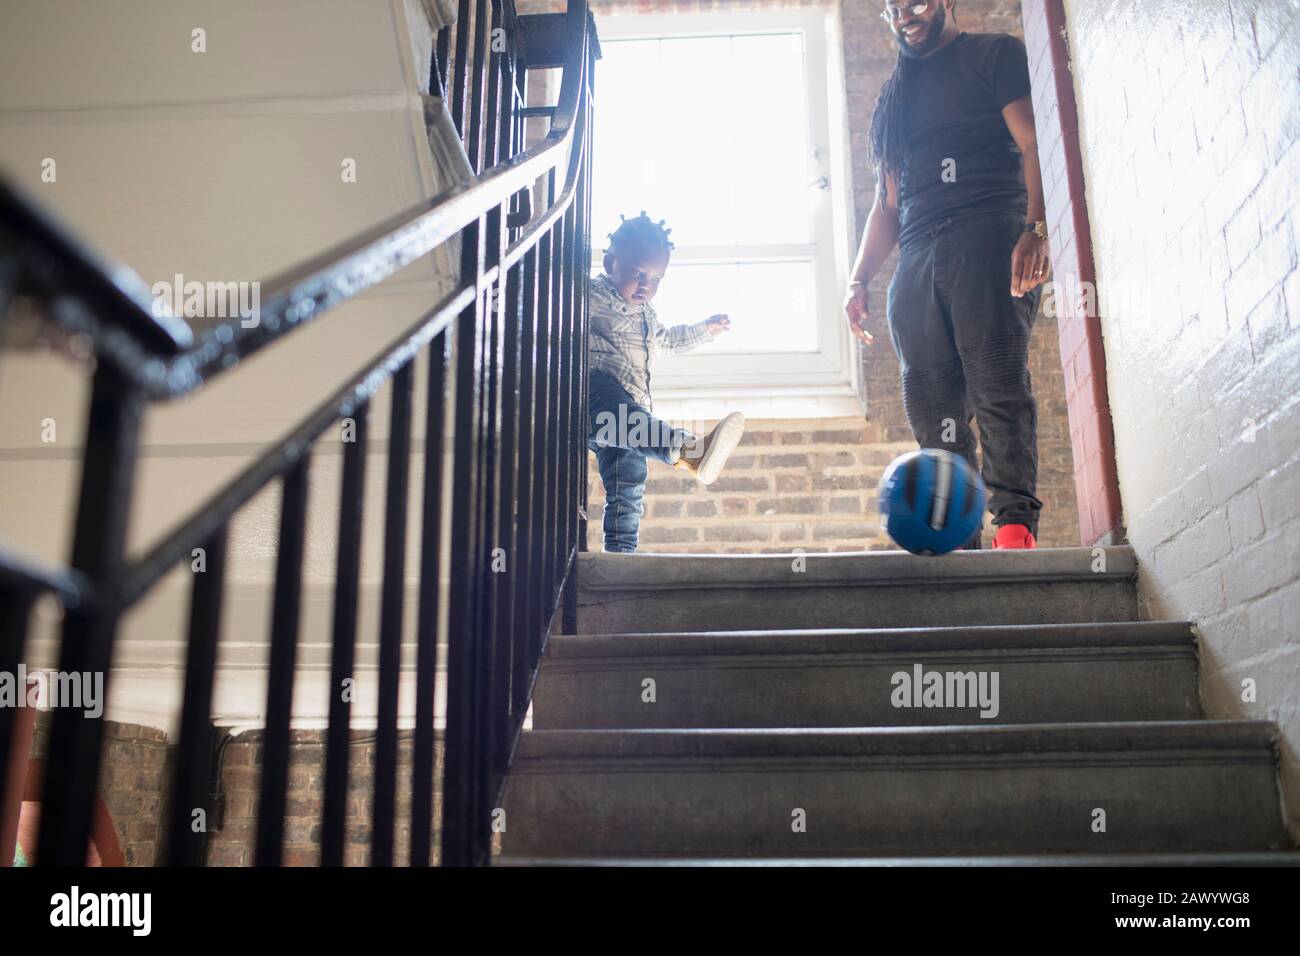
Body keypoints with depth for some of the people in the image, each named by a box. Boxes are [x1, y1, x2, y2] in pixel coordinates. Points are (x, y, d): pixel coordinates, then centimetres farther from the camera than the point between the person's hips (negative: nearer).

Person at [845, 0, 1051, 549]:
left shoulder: (996, 55, 14)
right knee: (931, 406, -4)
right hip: (916, 259, 5)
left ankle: (1016, 520, -19)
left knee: (997, 383, -18)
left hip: (988, 238, -5)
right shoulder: (895, 97, 30)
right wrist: (859, 280, 17)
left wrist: (1036, 227, -17)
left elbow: (1033, 145, -1)